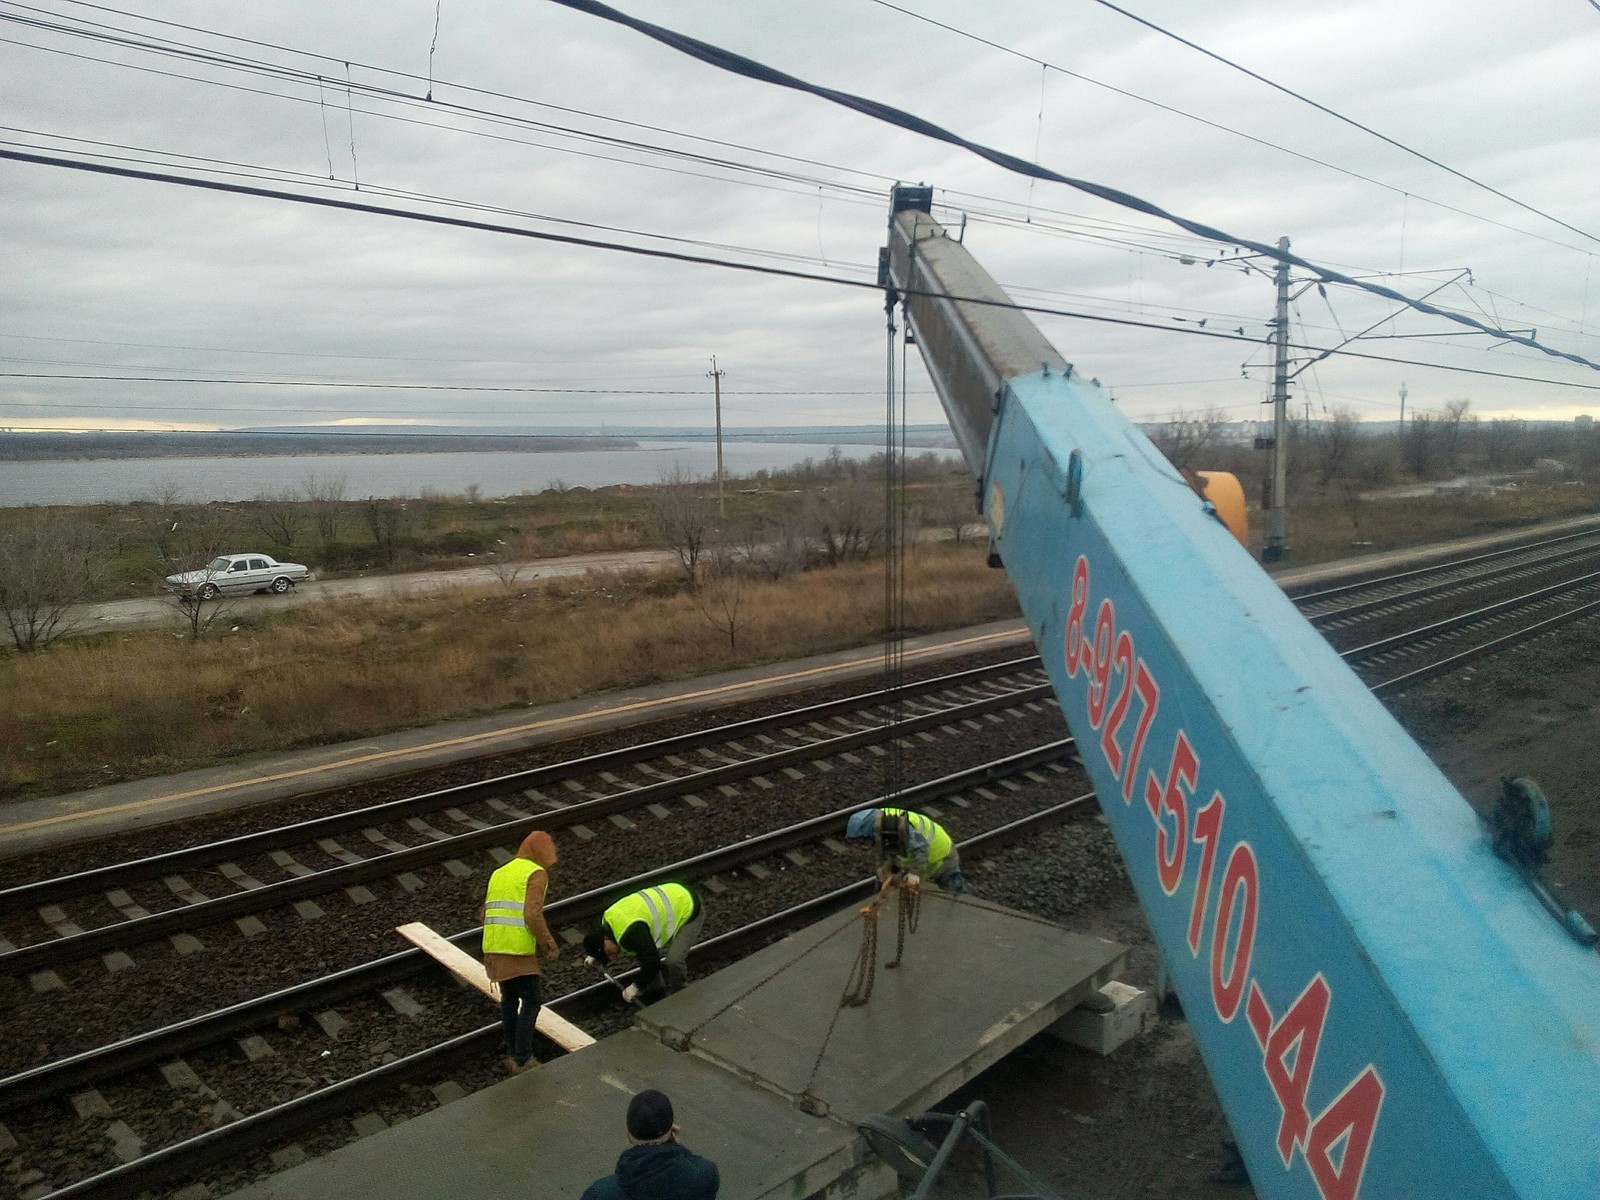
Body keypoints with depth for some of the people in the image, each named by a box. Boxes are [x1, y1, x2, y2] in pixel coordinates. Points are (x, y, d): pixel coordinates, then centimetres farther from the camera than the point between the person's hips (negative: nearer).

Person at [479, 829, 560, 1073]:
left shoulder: (500, 874, 20)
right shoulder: (537, 873, -5)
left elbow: (485, 915, 19)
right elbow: (533, 915, -17)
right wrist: (550, 945, -7)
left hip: (493, 947, 7)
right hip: (518, 950, -7)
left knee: (509, 998, 21)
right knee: (532, 1000, 3)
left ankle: (513, 1054, 26)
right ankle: (523, 1060, 2)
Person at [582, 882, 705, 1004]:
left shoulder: (632, 933, -32)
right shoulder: (609, 917, -3)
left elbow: (652, 962, -26)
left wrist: (636, 987, -13)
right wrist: (595, 956, 12)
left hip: (690, 908, -10)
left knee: (673, 960, -16)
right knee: (643, 951, 9)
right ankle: (655, 989, 28)